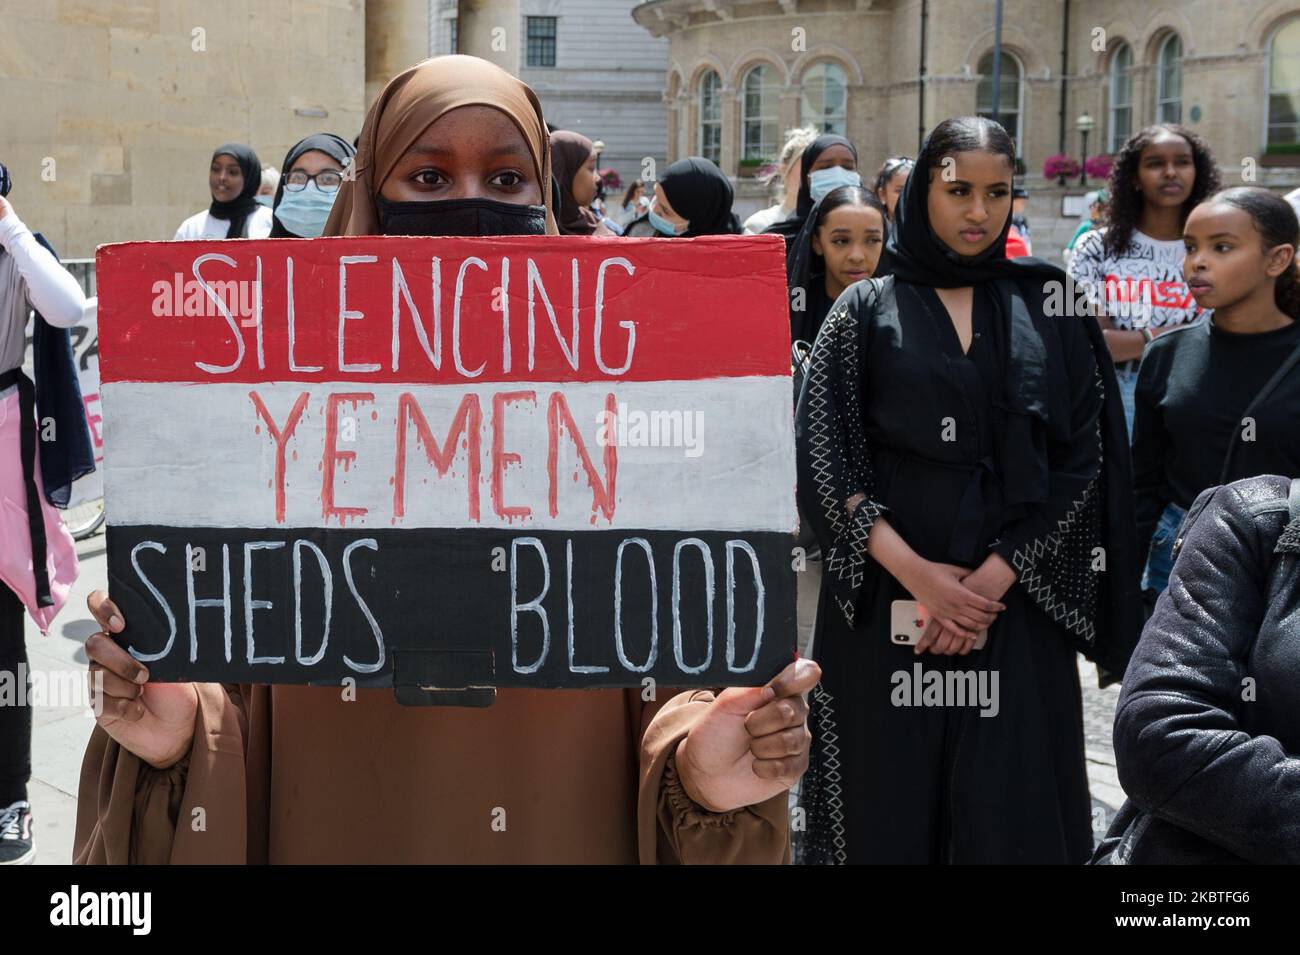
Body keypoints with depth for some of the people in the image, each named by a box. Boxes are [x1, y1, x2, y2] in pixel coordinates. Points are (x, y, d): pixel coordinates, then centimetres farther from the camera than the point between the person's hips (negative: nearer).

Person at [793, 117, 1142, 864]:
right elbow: (820, 453, -3)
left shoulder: (1050, 311, 8)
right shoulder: (866, 311, 5)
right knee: (888, 808, 4)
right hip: (885, 603, -1)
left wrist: (995, 578, -10)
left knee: (1012, 811, 2)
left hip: (1019, 609, 1)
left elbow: (1081, 459, 2)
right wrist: (913, 570, -13)